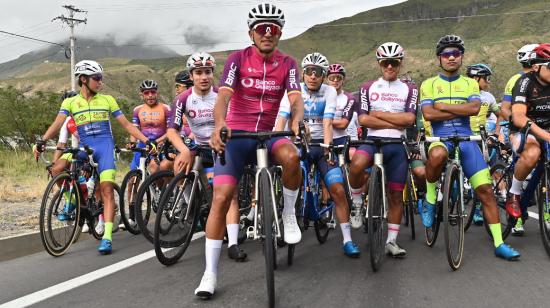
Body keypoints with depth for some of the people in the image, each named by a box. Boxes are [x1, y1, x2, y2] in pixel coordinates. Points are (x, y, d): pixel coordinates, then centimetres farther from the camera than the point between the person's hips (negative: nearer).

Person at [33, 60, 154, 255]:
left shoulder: (107, 100, 9)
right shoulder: (70, 102, 8)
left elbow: (126, 125, 9)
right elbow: (57, 123, -7)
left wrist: (147, 141, 0)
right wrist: (41, 141, -24)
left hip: (105, 146, -1)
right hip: (84, 148, 2)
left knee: (107, 191, -13)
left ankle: (107, 237, -13)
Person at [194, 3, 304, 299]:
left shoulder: (287, 64, 1)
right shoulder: (237, 59, -5)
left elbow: (296, 98, -13)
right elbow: (223, 95, -19)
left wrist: (296, 121, -37)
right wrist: (219, 125, -40)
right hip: (236, 135, -1)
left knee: (291, 156, -34)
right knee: (221, 198, -12)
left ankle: (289, 214, -7)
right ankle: (210, 272, -1)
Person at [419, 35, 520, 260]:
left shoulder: (470, 84, 15)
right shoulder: (429, 85, 9)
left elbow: (474, 108, -5)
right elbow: (428, 114, -7)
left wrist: (443, 106, -6)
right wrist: (461, 110, -5)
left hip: (466, 139, 3)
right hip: (440, 138, -2)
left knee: (485, 189, -5)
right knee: (437, 154, -40)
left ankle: (499, 244, 3)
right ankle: (430, 200, -14)